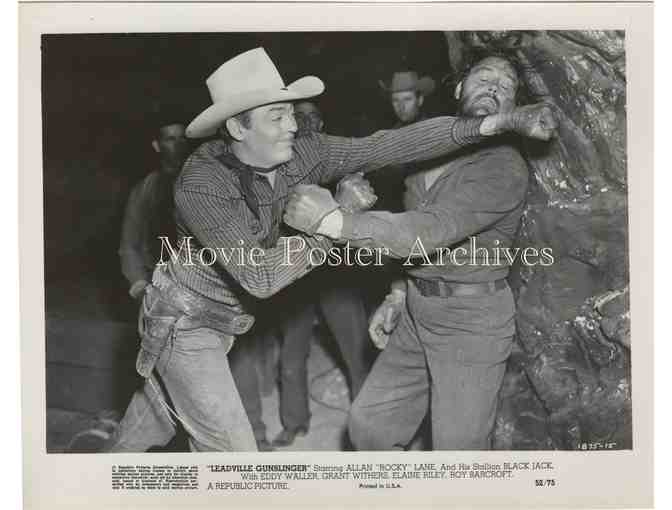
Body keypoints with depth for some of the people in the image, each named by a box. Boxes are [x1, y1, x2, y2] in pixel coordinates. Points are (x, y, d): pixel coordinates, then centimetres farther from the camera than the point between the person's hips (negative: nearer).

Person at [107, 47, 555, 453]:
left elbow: (385, 147, -20)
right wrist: (337, 219, -26)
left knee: (154, 420, 25)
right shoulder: (201, 185, -30)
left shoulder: (301, 154, -13)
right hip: (183, 323, -6)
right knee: (232, 446, 0)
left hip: (221, 320, 6)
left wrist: (489, 124, -27)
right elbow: (260, 277, -32)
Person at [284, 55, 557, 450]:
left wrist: (336, 222, -32)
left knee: (458, 446, 4)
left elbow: (433, 230, -29)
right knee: (368, 424, 12)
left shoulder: (505, 168, -16)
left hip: (471, 322, -7)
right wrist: (397, 297, 12)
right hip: (416, 313, 7)